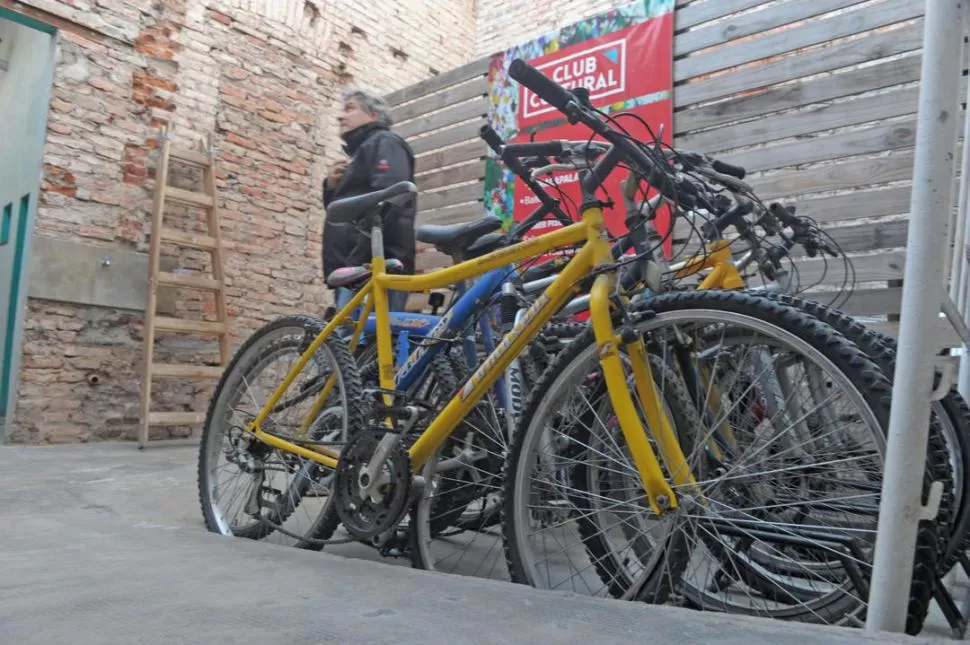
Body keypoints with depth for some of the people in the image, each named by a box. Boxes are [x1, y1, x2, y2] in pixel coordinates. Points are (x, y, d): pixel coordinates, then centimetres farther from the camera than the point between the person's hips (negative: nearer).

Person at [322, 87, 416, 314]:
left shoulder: (384, 143, 2)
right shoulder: (361, 151, 32)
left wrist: (358, 263, -23)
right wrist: (331, 186, 14)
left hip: (373, 267, -10)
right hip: (357, 269, 10)